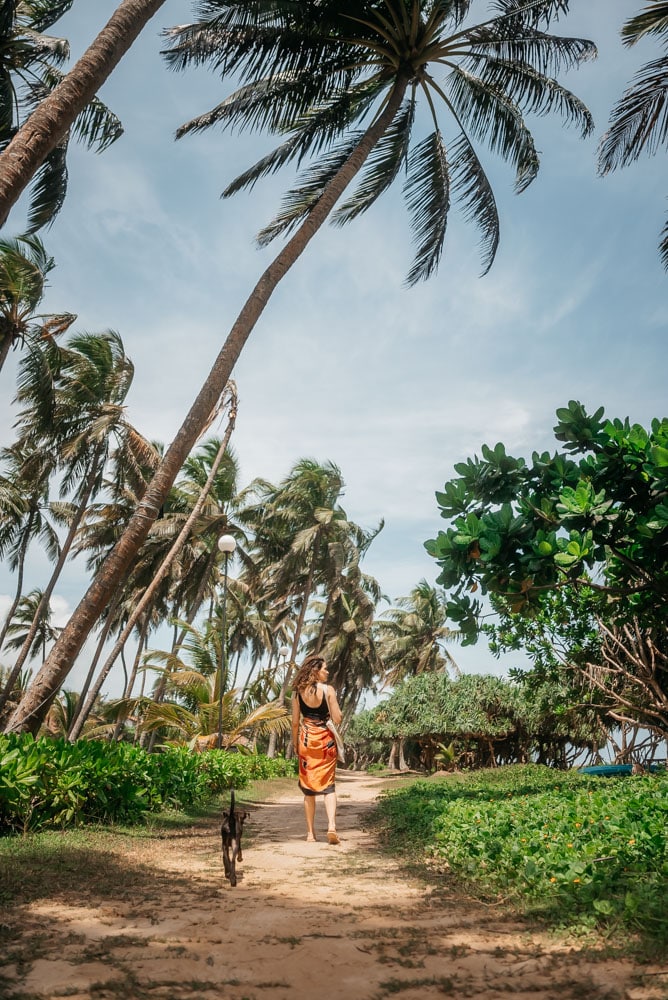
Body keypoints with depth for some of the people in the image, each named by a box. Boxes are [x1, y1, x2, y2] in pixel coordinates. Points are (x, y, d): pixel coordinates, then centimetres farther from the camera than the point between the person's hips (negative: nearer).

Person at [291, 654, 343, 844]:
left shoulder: (298, 692, -1)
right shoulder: (328, 690, -9)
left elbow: (295, 721, 1)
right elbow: (337, 719, -9)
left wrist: (294, 741, 13)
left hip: (306, 740, 2)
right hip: (325, 740, -2)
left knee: (308, 787, 11)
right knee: (328, 785, 5)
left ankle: (310, 832, 15)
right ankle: (332, 826, -13)